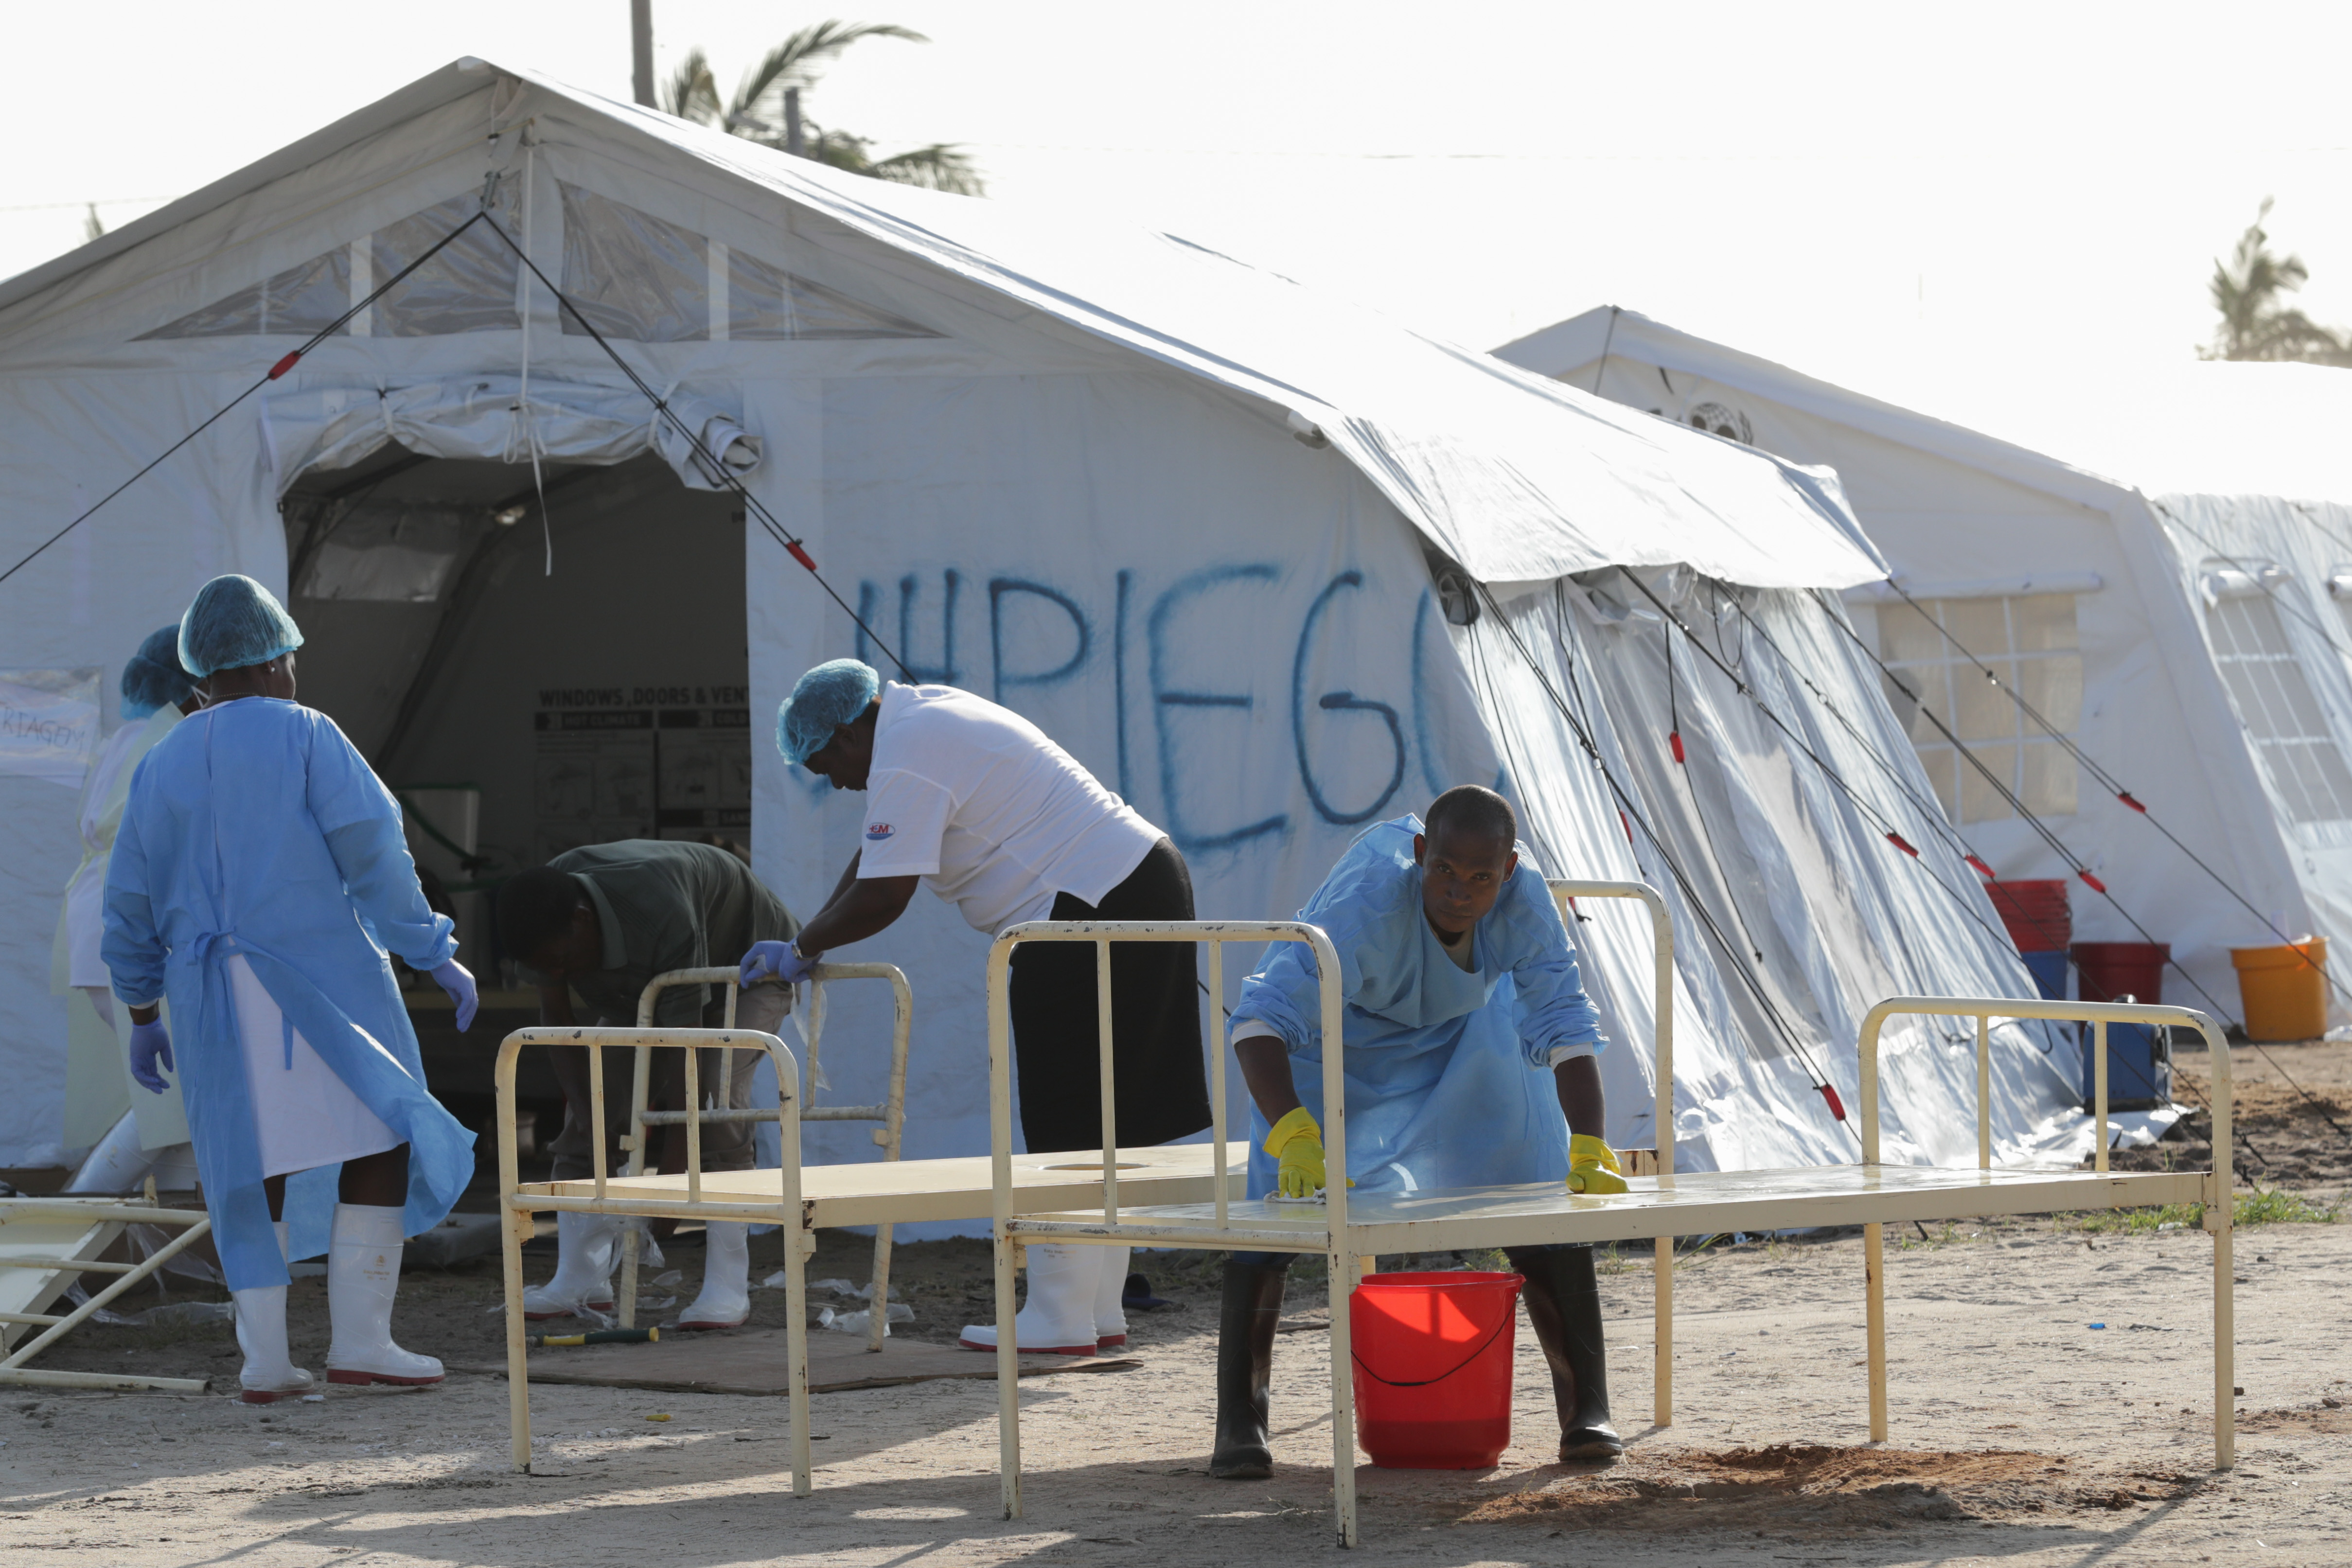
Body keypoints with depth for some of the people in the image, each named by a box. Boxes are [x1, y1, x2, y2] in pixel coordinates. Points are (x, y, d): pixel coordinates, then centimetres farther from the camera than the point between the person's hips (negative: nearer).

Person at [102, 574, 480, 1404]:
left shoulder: (163, 766, 10)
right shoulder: (305, 737, -4)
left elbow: (131, 905, 11)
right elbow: (373, 852, -12)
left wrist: (143, 1016, 19)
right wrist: (436, 955, -7)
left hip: (215, 994, 5)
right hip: (318, 976, -5)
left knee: (252, 1172, 10)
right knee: (381, 1142, 2)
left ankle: (265, 1360, 3)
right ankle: (360, 1340, -6)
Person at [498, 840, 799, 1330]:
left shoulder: (665, 921, -45)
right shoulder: (547, 919, -25)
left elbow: (683, 1047, -42)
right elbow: (555, 1015, -13)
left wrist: (671, 1174, -40)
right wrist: (583, 1105, -26)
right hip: (642, 984, 7)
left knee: (715, 1092, -27)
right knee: (595, 1092, -5)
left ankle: (728, 1289, -28)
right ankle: (579, 1281, 0)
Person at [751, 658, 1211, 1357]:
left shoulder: (906, 764, -15)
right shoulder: (928, 712, 18)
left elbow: (881, 897, -19)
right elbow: (874, 854, 24)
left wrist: (801, 948, -4)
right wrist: (804, 949, 19)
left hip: (1092, 911, -11)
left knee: (1067, 1130, -6)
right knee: (1091, 1122, 14)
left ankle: (1059, 1319, -4)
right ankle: (1100, 1311, 18)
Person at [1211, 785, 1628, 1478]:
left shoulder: (1524, 898, -32)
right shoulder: (1366, 901, -44)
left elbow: (1566, 1027, -28)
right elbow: (1261, 1017, -50)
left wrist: (1588, 1150, -42)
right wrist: (1294, 1135, -64)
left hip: (1467, 1029, 3)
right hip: (1334, 1031, -3)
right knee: (1277, 1197, -18)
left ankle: (1587, 1409, 2)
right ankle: (1239, 1420, -12)